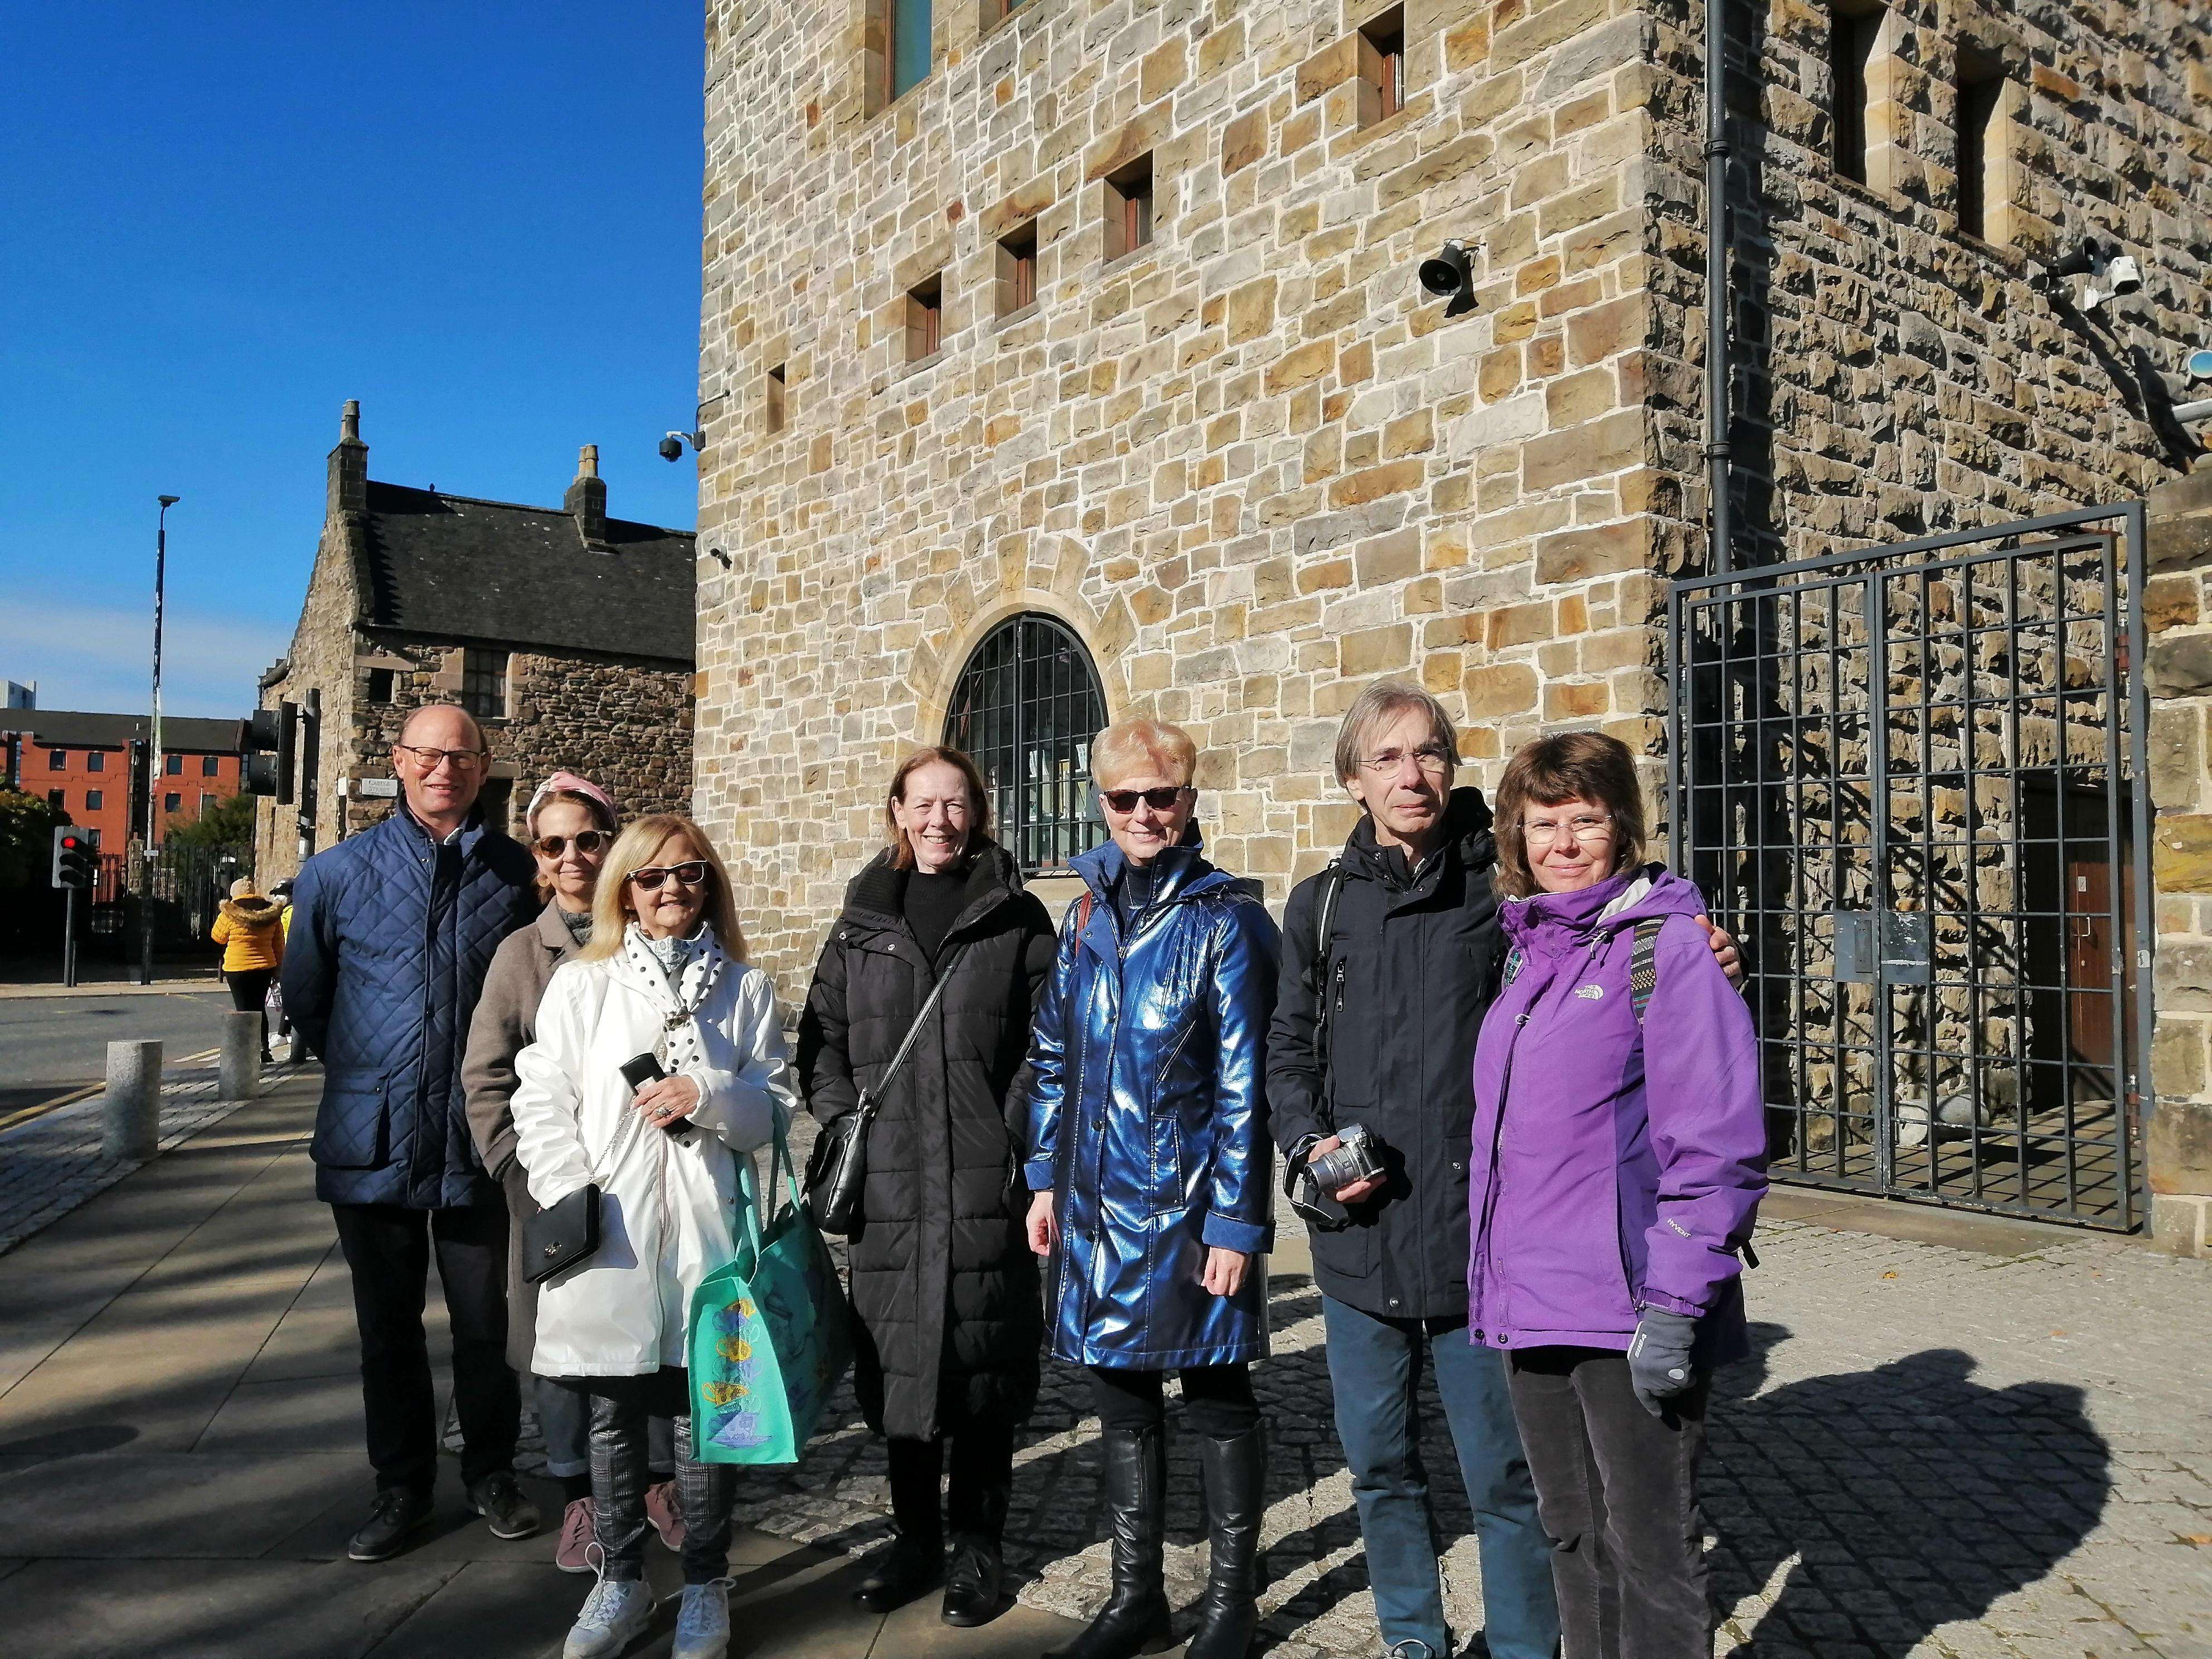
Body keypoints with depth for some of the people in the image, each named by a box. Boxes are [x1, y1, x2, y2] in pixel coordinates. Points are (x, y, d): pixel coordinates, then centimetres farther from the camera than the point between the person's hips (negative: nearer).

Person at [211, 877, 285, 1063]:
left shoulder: (230, 913, -11)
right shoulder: (272, 913, 2)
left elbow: (218, 937, 6)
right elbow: (279, 945, 8)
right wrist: (278, 968, 17)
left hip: (238, 970, -4)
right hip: (265, 968, 4)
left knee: (244, 1009, 2)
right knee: (259, 1008, 17)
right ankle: (264, 1050, 16)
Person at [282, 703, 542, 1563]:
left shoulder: (515, 872, -1)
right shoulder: (338, 871, 1)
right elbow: (304, 999, 13)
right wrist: (367, 1066, 14)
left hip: (477, 1140, -1)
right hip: (372, 1138, 1)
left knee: (484, 1322, 10)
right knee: (387, 1326, 13)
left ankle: (491, 1471, 29)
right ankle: (401, 1487, 29)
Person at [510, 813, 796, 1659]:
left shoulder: (745, 988, 6)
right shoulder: (580, 984, 4)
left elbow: (775, 1105, 5)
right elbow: (542, 1103, 1)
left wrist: (706, 1096, -13)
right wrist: (574, 1199, -9)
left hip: (705, 1234, 0)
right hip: (608, 1238, 0)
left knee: (703, 1414, 7)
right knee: (613, 1416, 12)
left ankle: (705, 1586, 25)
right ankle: (619, 1581, 30)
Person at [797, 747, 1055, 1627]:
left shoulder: (1017, 917, 4)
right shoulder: (863, 919, 11)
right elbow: (821, 1036, 12)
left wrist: (1019, 1137, -9)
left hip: (985, 1184, -2)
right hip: (887, 1185, 2)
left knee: (983, 1350, 4)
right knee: (896, 1355, 9)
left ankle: (977, 1544, 22)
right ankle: (915, 1534, 28)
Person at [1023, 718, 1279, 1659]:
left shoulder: (1226, 921, -8)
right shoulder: (1087, 918, 8)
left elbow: (1243, 1084, -11)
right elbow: (1052, 1058, 14)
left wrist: (1236, 1221, -14)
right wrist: (1047, 1178, 9)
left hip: (1188, 1209, -5)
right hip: (1096, 1204, 5)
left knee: (1216, 1403, 9)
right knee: (1122, 1401, 16)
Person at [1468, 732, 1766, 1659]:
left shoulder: (1667, 944, -10)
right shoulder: (1527, 950, 11)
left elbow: (1716, 1141, -16)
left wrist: (1675, 1304, -19)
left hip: (1630, 1312, -7)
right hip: (1530, 1306, 7)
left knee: (1650, 1546, 7)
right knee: (1572, 1537, 20)